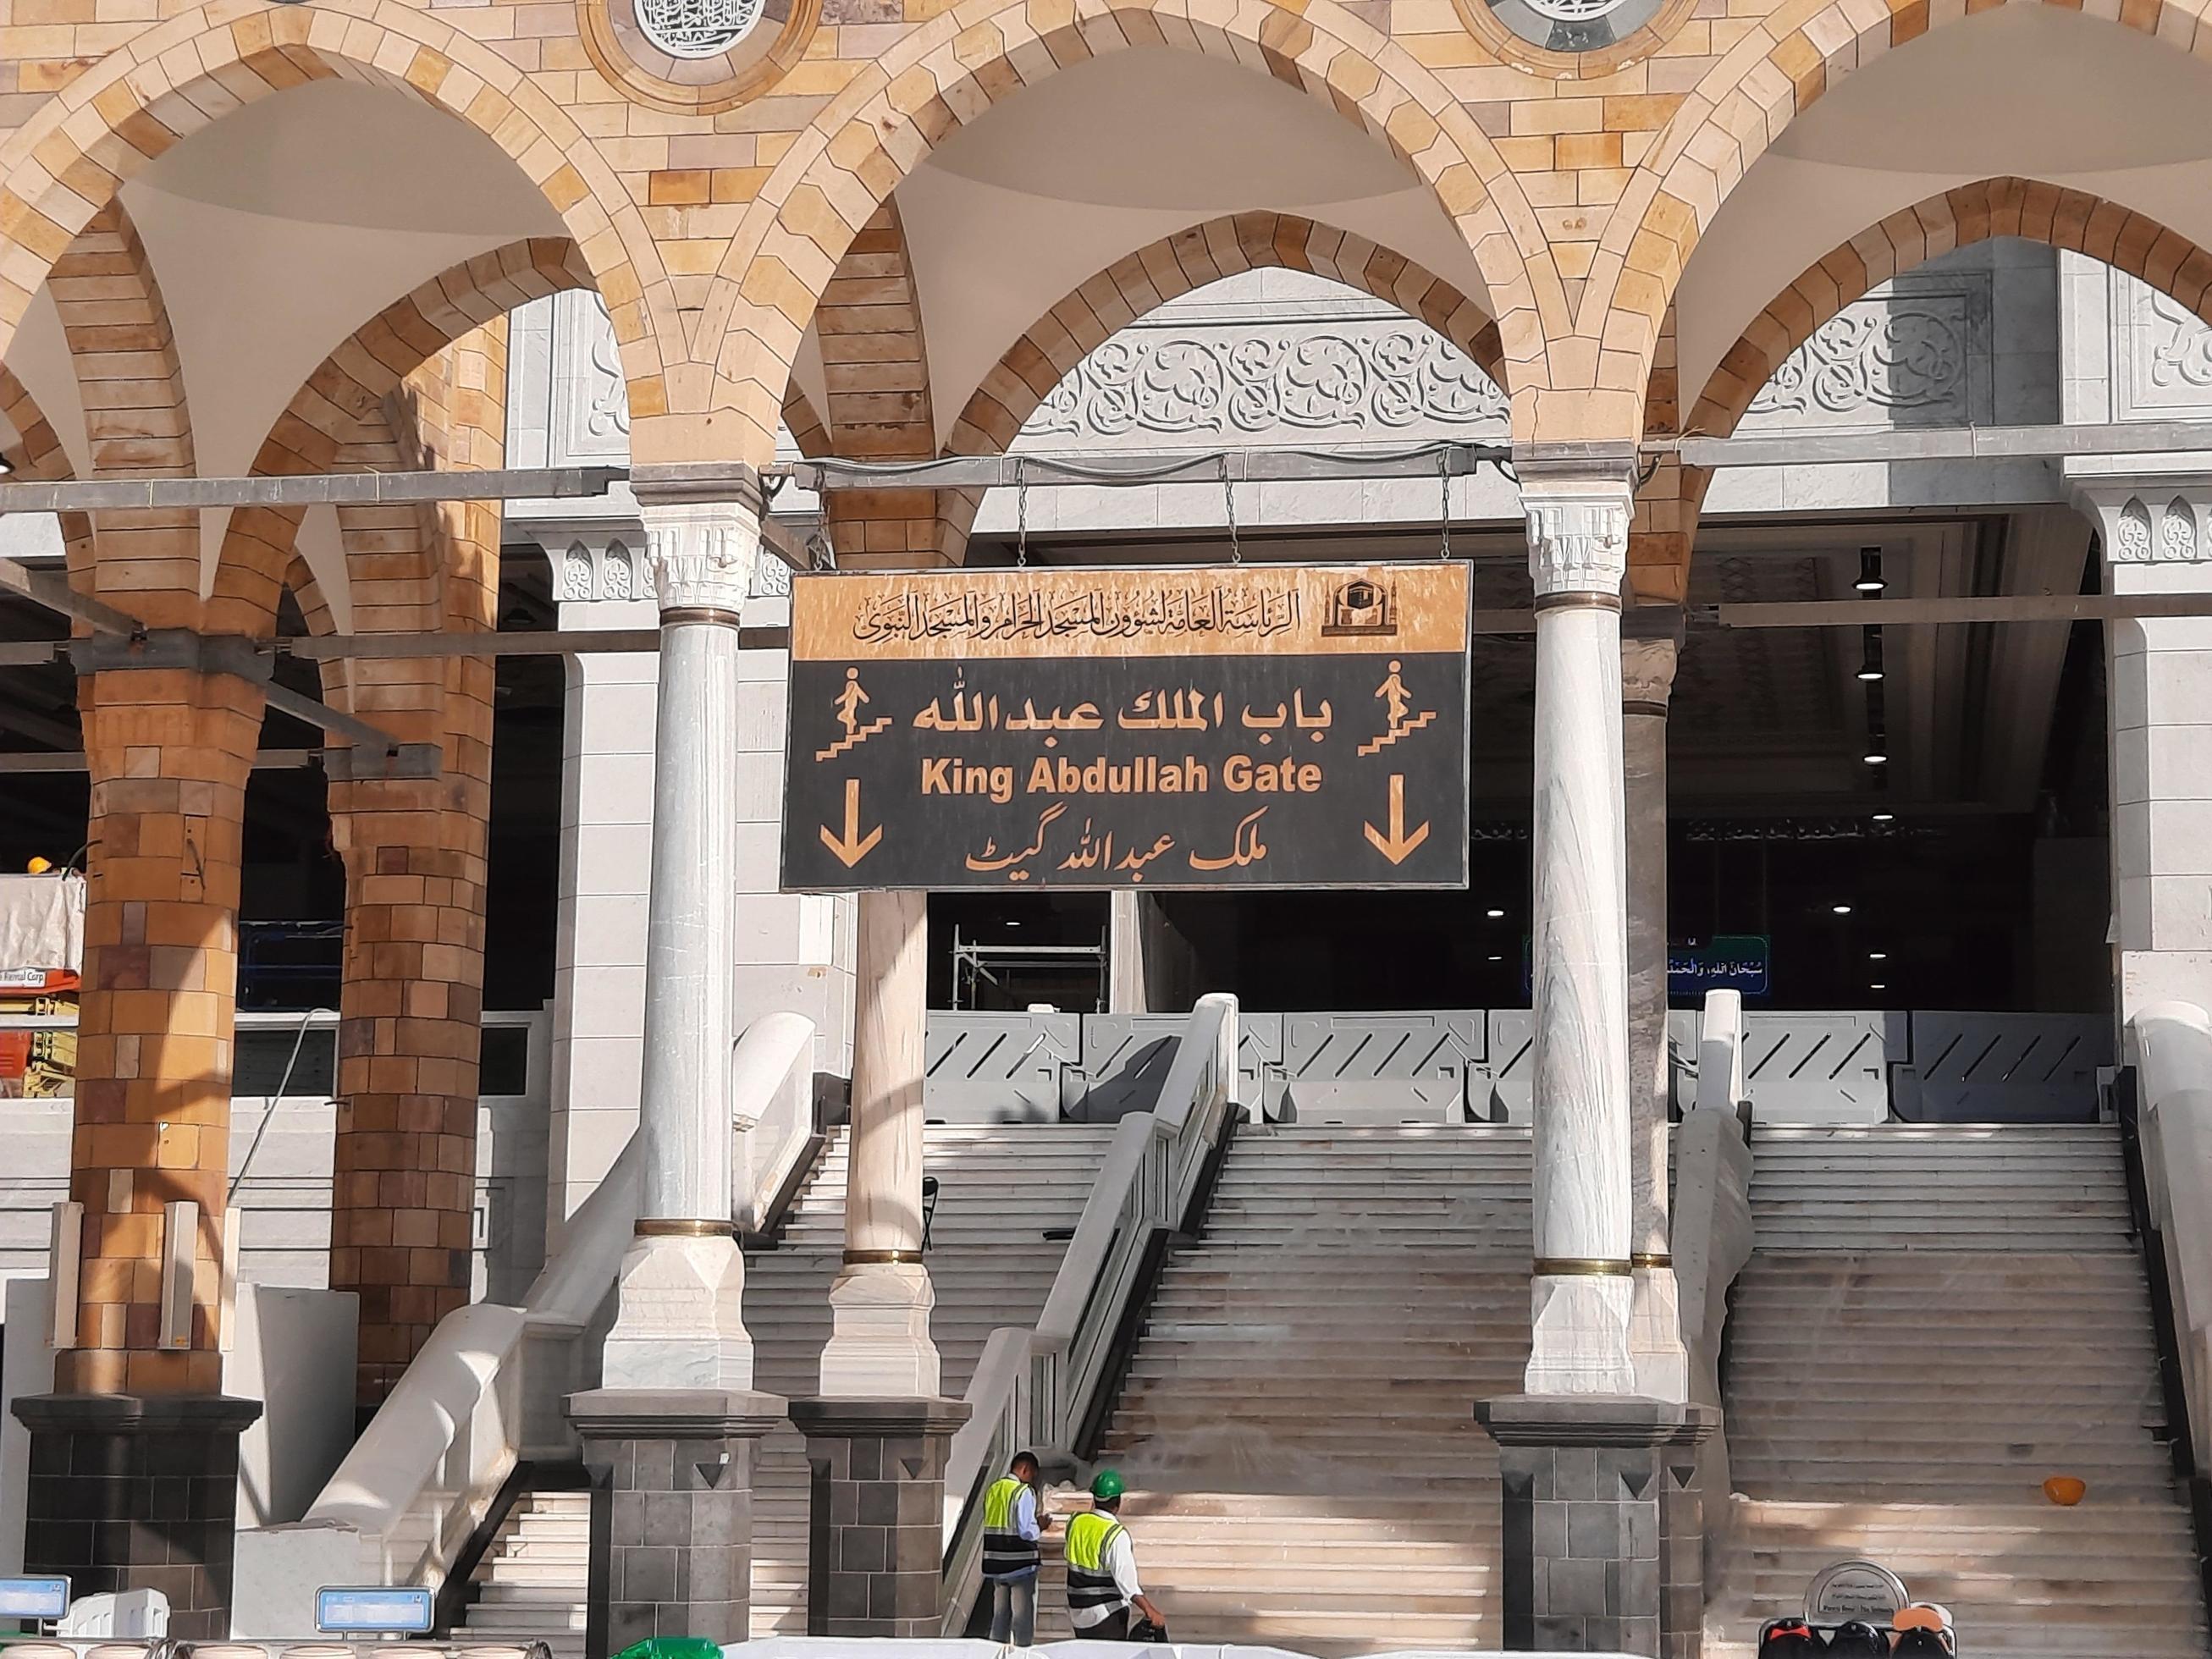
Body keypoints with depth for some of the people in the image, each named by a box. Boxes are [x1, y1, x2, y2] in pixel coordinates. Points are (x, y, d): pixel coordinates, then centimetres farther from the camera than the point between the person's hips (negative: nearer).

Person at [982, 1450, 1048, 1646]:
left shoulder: (993, 1490, 9)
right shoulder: (1024, 1492, -14)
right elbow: (1026, 1532, -20)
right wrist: (1040, 1527, 1)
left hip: (996, 1564, 7)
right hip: (1020, 1564, -7)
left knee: (1000, 1615, 16)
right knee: (1024, 1618, 2)